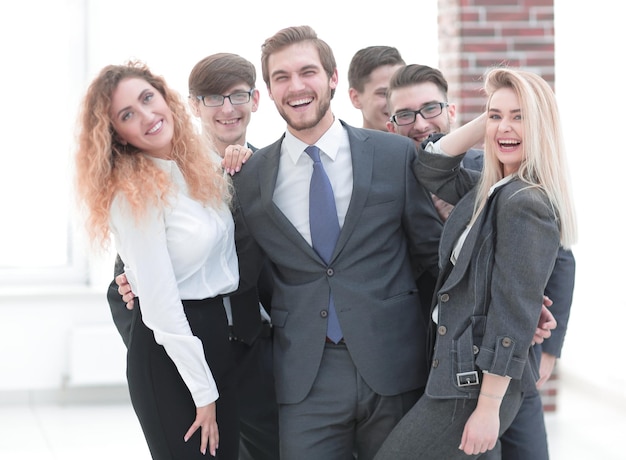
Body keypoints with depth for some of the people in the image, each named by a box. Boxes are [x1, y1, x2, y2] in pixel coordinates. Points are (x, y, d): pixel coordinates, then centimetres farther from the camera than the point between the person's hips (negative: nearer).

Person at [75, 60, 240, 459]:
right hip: (168, 353, -7)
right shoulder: (132, 195, -16)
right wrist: (203, 392, -15)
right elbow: (160, 305, -16)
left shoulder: (201, 165, 5)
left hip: (221, 333, 7)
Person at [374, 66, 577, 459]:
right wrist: (485, 122, 4)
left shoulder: (524, 204, -18)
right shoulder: (490, 189, 9)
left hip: (480, 381, -9)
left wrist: (488, 408, -20)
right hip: (464, 370, 9)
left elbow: (515, 315, -20)